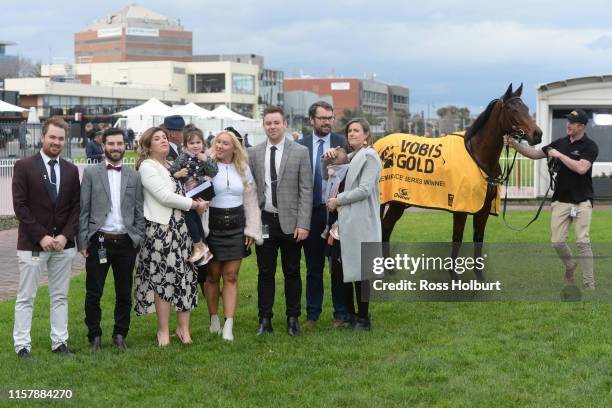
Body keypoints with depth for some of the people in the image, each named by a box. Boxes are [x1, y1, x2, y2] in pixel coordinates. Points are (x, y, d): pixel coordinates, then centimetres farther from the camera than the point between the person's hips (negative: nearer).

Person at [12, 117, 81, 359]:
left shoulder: (71, 170, 9)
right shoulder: (24, 166, -4)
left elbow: (75, 208, 8)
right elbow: (20, 206, -8)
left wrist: (65, 235, -7)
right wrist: (41, 237, -13)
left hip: (64, 243, 4)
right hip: (32, 244, -4)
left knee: (60, 296, 9)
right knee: (26, 298, 1)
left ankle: (59, 342, 16)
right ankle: (22, 345, 8)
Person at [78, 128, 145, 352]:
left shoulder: (134, 176, 9)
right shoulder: (91, 173, 3)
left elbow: (139, 212, 9)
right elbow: (83, 211, 1)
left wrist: (138, 240, 1)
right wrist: (82, 242, -5)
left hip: (126, 242, 2)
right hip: (99, 241, -2)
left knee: (124, 294, 8)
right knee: (93, 293, 3)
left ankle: (120, 335, 20)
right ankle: (95, 337, 14)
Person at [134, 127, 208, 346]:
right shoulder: (147, 166, -6)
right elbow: (165, 196, -14)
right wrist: (195, 204, -8)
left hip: (181, 227, 7)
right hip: (160, 228, -7)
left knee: (185, 276, 5)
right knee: (162, 279, -2)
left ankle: (184, 327, 12)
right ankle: (163, 330, 7)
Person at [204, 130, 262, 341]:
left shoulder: (243, 169, 8)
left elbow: (251, 201, 11)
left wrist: (251, 230, 6)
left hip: (236, 226, 3)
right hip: (212, 226, -3)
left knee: (231, 276, 1)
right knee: (212, 275, 6)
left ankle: (229, 325, 1)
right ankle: (214, 319, 22)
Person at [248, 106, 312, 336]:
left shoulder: (300, 152, -1)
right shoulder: (253, 153, 5)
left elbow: (306, 190, -3)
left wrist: (303, 224, -10)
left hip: (290, 222, -1)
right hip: (265, 221, 2)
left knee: (292, 272, 7)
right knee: (265, 272, 6)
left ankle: (293, 319, 18)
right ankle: (265, 319, 15)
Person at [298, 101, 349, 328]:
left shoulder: (342, 144, 0)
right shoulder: (300, 145, 3)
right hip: (310, 212, 1)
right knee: (313, 266, 11)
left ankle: (341, 313, 15)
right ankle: (313, 313, 20)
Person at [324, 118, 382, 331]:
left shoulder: (370, 157, -7)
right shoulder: (350, 157, 18)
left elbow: (364, 190, -16)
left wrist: (338, 200, -11)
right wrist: (330, 157, 1)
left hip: (360, 223, -8)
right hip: (344, 221, 8)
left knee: (359, 270, -1)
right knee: (341, 268, 8)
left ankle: (363, 318, 8)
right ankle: (349, 314, 20)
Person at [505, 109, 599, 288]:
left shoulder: (590, 146, -7)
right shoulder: (560, 143, 9)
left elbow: (581, 168, -22)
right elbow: (535, 154, 9)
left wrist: (559, 155, -16)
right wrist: (514, 144, -4)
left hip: (581, 201, -5)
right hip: (560, 200, 5)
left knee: (582, 242, -9)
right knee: (557, 241, 2)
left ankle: (589, 283, -2)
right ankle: (570, 265, 32)